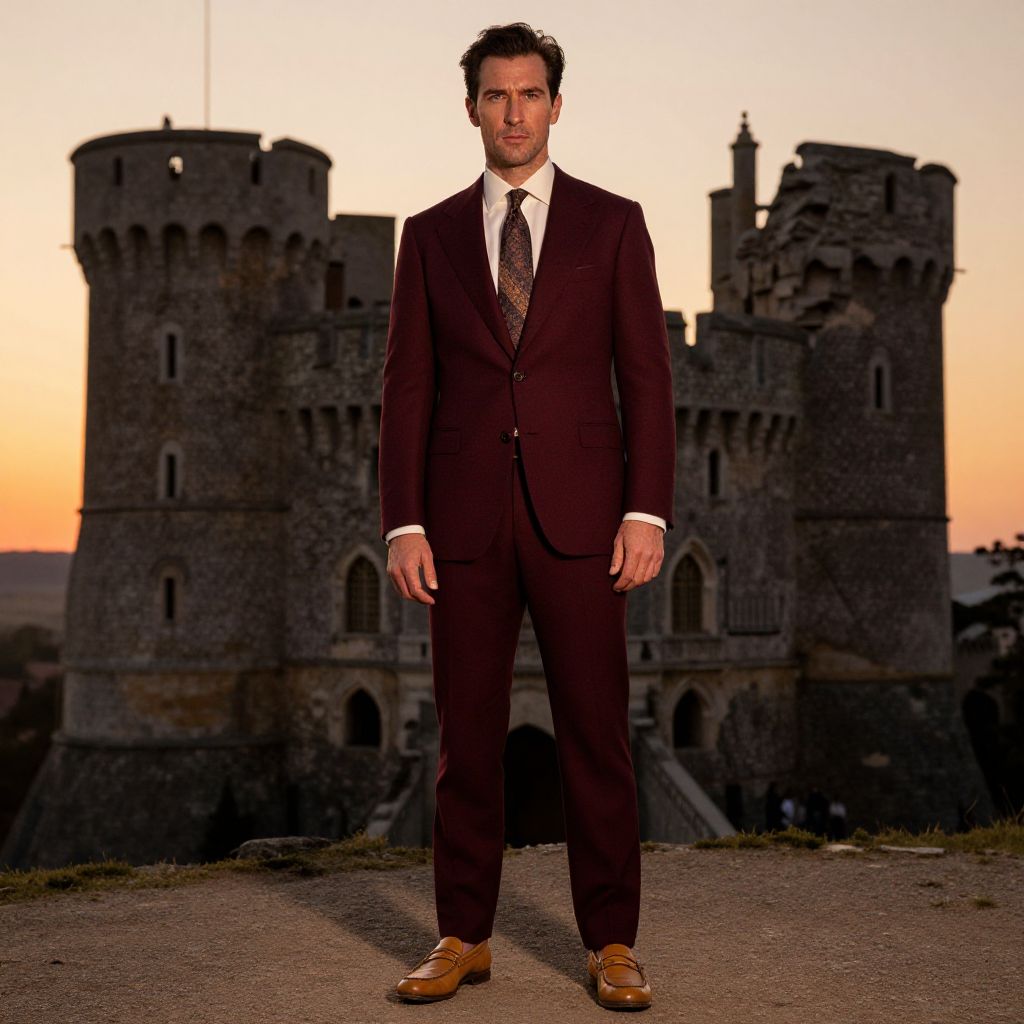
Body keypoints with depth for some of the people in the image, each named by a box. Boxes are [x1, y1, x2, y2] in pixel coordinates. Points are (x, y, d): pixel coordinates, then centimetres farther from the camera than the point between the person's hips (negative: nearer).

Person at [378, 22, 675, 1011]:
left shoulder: (612, 222, 6)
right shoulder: (431, 234, 10)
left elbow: (645, 376, 2)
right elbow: (407, 387, 6)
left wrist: (647, 513, -8)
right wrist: (403, 524, -3)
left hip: (578, 514, -1)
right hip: (465, 516, 2)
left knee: (595, 732, 0)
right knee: (466, 734, 5)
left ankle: (611, 944, 11)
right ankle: (463, 938, 17)